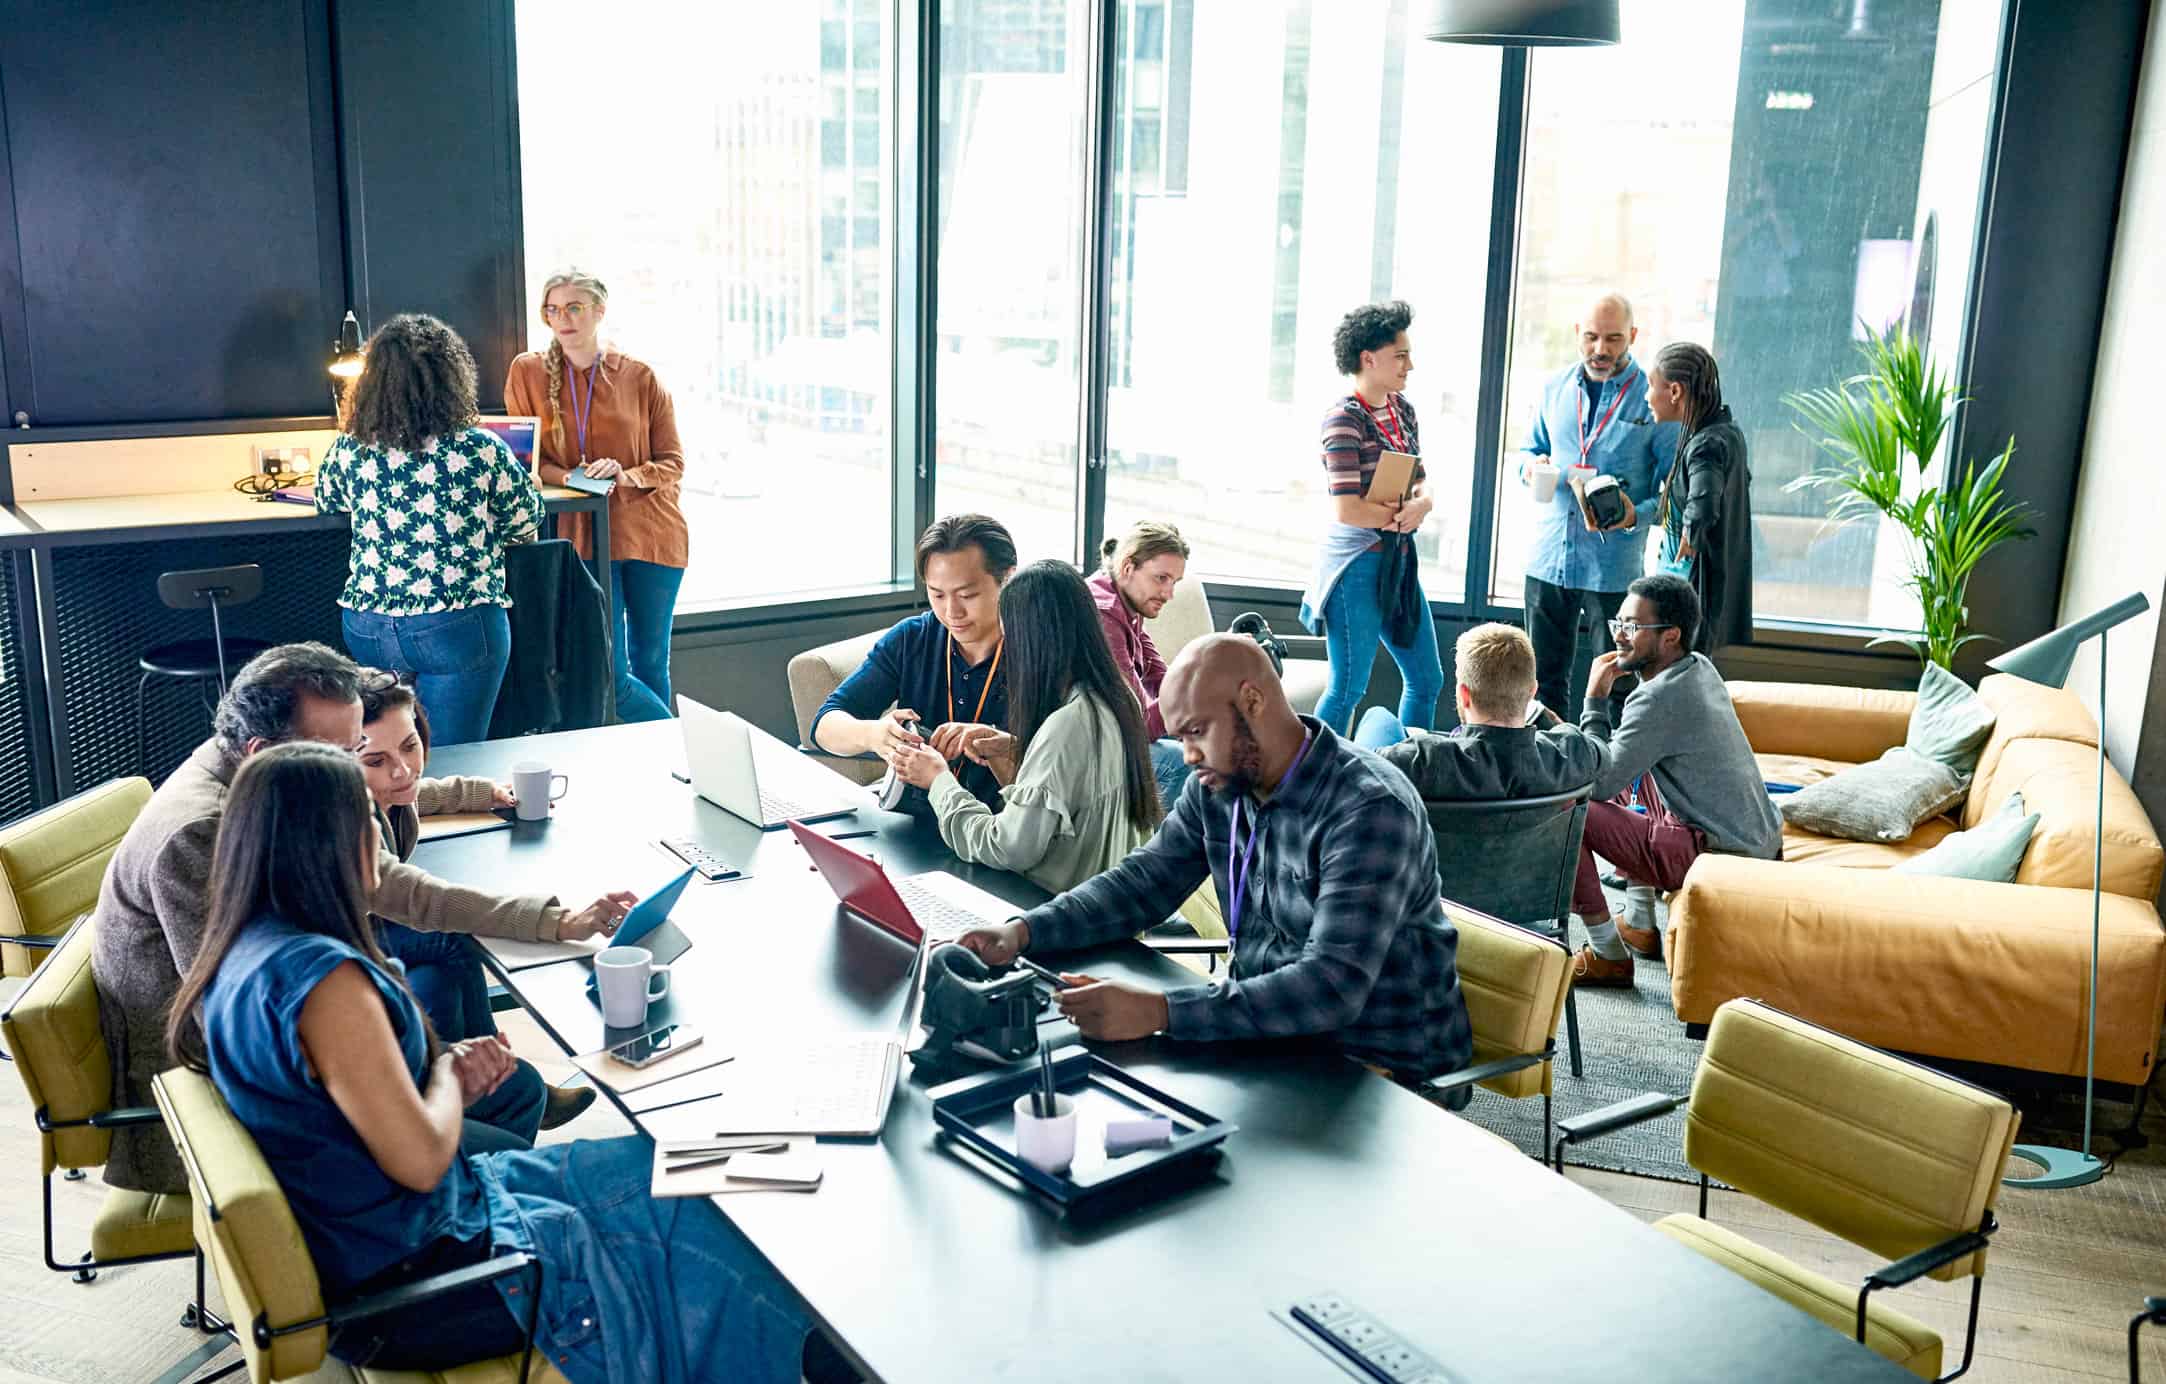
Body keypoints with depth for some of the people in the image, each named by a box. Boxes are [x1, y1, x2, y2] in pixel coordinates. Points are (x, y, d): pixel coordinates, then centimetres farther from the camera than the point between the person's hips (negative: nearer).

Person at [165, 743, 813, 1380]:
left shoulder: (247, 949, 3)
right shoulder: (323, 978, -28)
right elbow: (421, 1159, -25)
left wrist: (452, 1071, 1)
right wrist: (448, 1074, -6)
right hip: (404, 1278, -10)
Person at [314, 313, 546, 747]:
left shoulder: (348, 450, -1)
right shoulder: (481, 451, -12)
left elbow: (327, 501, 20)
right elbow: (526, 521, 3)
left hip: (366, 628, 4)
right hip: (457, 629, -4)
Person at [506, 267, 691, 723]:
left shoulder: (639, 377, 3)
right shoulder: (528, 371, 4)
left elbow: (672, 462, 4)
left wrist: (626, 476, -15)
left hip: (652, 531, 1)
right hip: (583, 534, 0)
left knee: (651, 662, 9)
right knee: (610, 673, -6)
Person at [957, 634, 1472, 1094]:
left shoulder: (1370, 808, -25)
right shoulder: (1219, 787, 1)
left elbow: (1334, 987, -33)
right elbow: (1143, 881, 9)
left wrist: (1158, 1011, -40)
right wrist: (1024, 931, -9)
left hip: (1382, 1072, -7)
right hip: (1271, 1026, 7)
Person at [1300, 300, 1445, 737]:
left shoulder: (1403, 409, 9)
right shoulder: (1345, 419, -16)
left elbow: (1422, 485, 10)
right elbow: (1347, 509, -23)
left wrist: (1419, 505, -13)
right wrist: (1401, 513, -8)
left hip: (1399, 560, 9)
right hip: (1358, 564, -9)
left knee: (1427, 679, 15)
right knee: (1347, 687, -2)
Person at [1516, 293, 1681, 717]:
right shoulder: (1555, 389, 9)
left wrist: (1637, 515, -23)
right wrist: (1532, 468, -2)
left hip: (1615, 567, -4)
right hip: (1548, 559, 4)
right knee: (1543, 680, 12)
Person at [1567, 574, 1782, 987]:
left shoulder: (1658, 698, -20)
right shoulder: (1702, 669, 9)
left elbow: (1599, 782, -18)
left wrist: (1595, 699, -11)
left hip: (1721, 858, -10)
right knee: (1630, 769, 28)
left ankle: (1608, 955, -2)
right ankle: (1639, 926, 30)